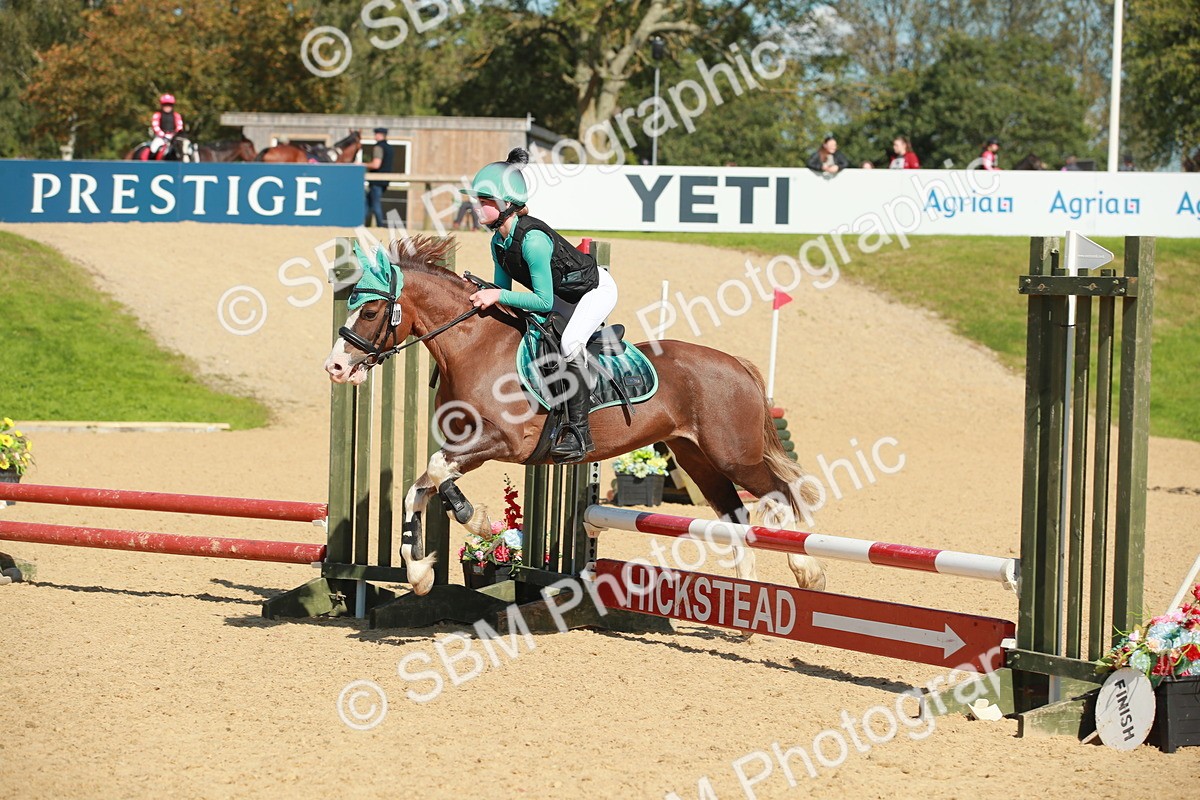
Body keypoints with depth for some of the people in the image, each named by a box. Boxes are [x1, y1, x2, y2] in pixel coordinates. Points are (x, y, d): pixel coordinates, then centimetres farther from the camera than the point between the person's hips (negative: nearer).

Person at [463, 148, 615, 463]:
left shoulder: (533, 239, -33)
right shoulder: (498, 242, -6)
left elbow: (544, 301, -31)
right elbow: (503, 289, 5)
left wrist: (498, 295, -34)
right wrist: (482, 291, -14)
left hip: (597, 288, -10)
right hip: (564, 295, 10)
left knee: (569, 343, -31)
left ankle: (579, 430, -23)